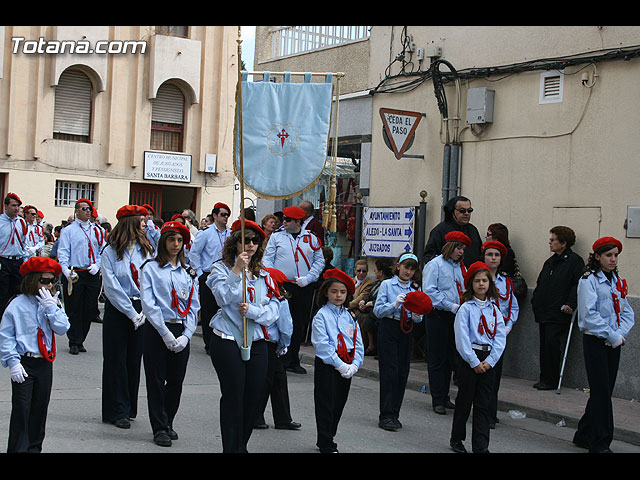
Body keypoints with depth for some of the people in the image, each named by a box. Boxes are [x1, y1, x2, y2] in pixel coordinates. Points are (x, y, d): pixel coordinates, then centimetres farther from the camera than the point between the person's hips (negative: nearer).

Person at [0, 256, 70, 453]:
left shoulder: (52, 303, 5)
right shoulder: (17, 305, -7)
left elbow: (62, 328, -6)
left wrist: (50, 306, -13)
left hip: (45, 363, 4)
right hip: (24, 363, -4)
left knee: (40, 407, 10)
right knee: (21, 408, -4)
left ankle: (34, 447, 22)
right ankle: (18, 448, 5)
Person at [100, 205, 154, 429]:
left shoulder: (146, 250, 6)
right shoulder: (111, 251, -4)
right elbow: (111, 286, -9)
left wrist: (144, 311, -9)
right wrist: (131, 313, -12)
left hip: (141, 312, 3)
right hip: (117, 310, -3)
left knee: (135, 360, 8)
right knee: (116, 360, 2)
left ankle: (129, 408, 19)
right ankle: (118, 411, 8)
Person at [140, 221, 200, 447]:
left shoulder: (188, 273, 12)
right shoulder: (151, 268, 1)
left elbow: (193, 307, 9)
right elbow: (148, 304, -8)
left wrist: (186, 335, -5)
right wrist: (165, 333, -14)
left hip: (181, 332, 3)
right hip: (156, 330, -3)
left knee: (176, 381, 6)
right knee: (156, 380, 0)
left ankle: (168, 423, 23)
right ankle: (159, 428, 9)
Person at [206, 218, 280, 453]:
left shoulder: (264, 275, 14)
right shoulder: (221, 268, 1)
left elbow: (274, 309, 4)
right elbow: (223, 297, -16)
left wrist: (252, 310, -13)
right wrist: (237, 270, -19)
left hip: (256, 343, 5)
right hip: (228, 342, -5)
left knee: (254, 398, 5)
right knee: (233, 397, -4)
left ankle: (242, 445, 19)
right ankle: (232, 447, 5)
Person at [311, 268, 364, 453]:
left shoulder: (349, 316, 11)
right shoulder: (321, 316, -6)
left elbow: (358, 343, 8)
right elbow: (322, 345, -14)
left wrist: (354, 364, -7)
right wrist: (340, 365, -18)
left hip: (347, 367, 6)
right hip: (327, 366, -6)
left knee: (339, 404, 12)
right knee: (326, 406, 0)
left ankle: (325, 440, 25)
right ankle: (327, 445, 8)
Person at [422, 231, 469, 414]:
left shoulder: (461, 267, 14)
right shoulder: (434, 265, -5)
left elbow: (465, 291, 17)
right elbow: (429, 291, -13)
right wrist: (451, 306, -17)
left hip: (455, 317, 6)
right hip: (438, 316, -6)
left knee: (450, 358, 11)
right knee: (437, 359, -2)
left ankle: (444, 397, 21)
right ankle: (438, 400, 3)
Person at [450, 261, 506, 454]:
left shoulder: (494, 310, 9)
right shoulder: (466, 308, -4)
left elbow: (500, 338, 4)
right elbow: (462, 338, -10)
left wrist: (489, 361, -8)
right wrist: (475, 362, -13)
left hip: (488, 361, 4)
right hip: (469, 358, -3)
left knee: (483, 404, 3)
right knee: (464, 401, 5)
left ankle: (481, 446, 3)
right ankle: (457, 439, 20)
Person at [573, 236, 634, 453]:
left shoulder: (618, 281, 13)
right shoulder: (589, 280, -9)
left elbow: (627, 312, 11)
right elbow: (589, 315, -17)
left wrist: (620, 334, -6)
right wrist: (612, 335, -16)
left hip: (613, 343, 7)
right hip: (595, 341, -7)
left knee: (604, 391, 9)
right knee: (601, 392, -7)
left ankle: (584, 435, 21)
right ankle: (601, 443, -1)